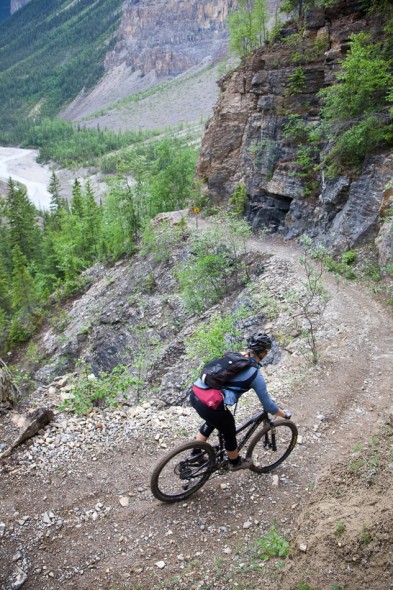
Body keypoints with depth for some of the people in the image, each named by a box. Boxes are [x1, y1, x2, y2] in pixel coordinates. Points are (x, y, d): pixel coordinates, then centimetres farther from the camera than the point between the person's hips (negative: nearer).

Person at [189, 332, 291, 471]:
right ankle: (235, 462, 48)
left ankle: (195, 455, 48)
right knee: (229, 433, 23)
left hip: (195, 394, 6)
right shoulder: (255, 375, -2)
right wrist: (284, 414, 24)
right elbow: (268, 405, 6)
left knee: (211, 422, 36)